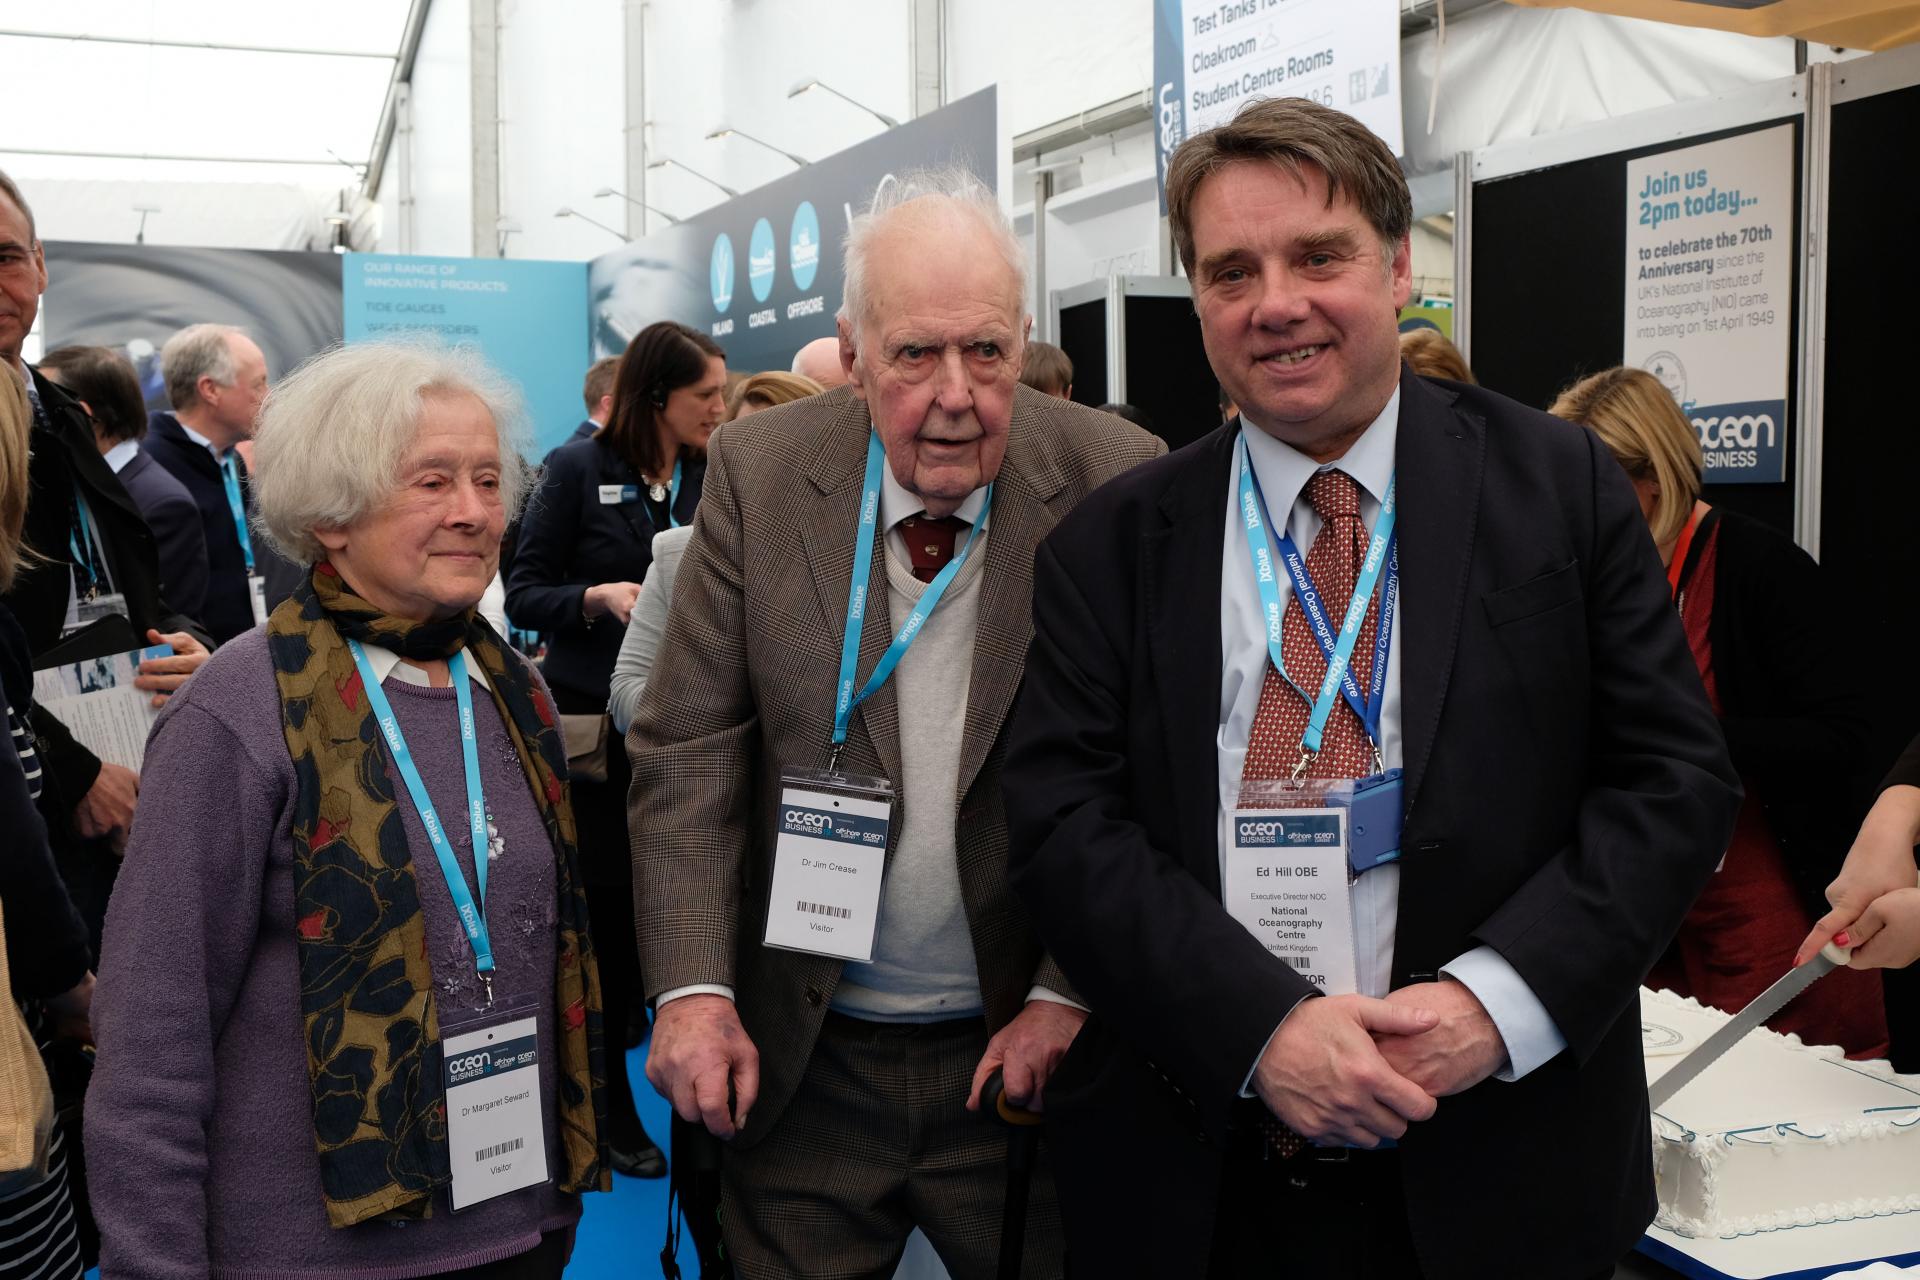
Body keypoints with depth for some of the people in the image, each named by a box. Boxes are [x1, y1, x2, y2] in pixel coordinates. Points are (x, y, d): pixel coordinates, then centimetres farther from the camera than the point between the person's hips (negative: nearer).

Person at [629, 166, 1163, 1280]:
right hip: (801, 1059, 1)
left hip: (1024, 1044, -1)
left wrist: (1070, 995, -12)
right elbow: (689, 749, -4)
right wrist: (693, 990, -13)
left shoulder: (1117, 482, -10)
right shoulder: (760, 471, -5)